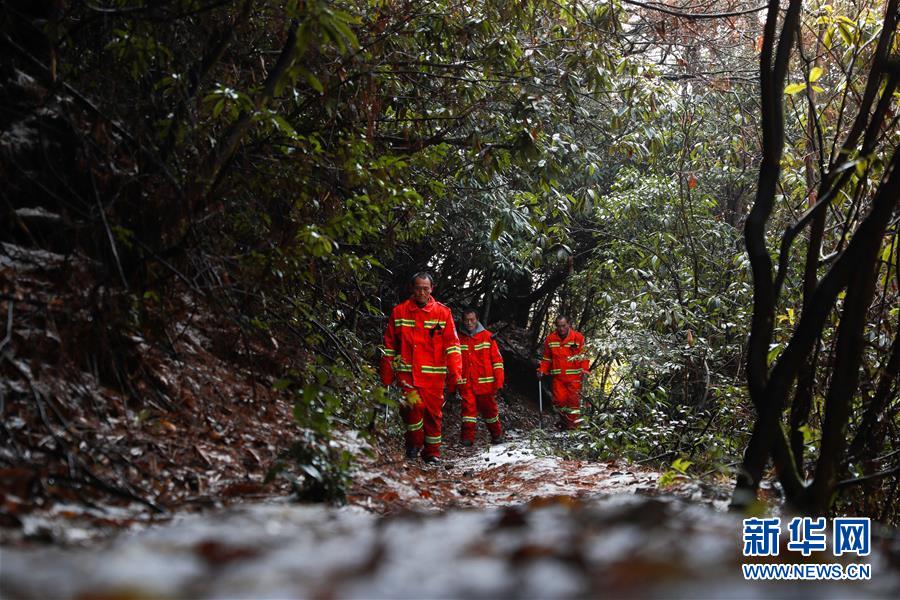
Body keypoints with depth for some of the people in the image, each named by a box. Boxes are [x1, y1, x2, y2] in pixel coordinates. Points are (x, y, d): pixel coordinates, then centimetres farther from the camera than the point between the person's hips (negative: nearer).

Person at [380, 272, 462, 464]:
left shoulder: (443, 313, 5)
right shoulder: (399, 312, 6)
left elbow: (452, 345, 3)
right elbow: (389, 345, 10)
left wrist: (455, 372, -8)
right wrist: (386, 374, 7)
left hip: (433, 374, 1)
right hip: (407, 372, -1)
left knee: (433, 412, 5)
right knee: (413, 404, -20)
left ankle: (432, 451, 21)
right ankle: (414, 441, 4)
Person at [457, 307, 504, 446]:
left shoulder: (487, 336, 1)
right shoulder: (458, 338, 5)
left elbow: (497, 359, 0)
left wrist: (499, 381, -5)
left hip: (485, 382, -1)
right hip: (466, 384, 1)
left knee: (489, 408, 9)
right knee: (468, 408, -5)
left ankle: (496, 434, 26)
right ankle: (467, 437, -1)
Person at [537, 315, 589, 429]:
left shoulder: (578, 338, 0)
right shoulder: (550, 339, 7)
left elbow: (583, 356, 1)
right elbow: (547, 358, 15)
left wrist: (584, 370, -12)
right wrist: (542, 370, 2)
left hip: (574, 376, -2)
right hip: (558, 377, 2)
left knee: (573, 400, -5)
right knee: (559, 400, -2)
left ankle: (573, 424, 1)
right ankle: (564, 423, 13)